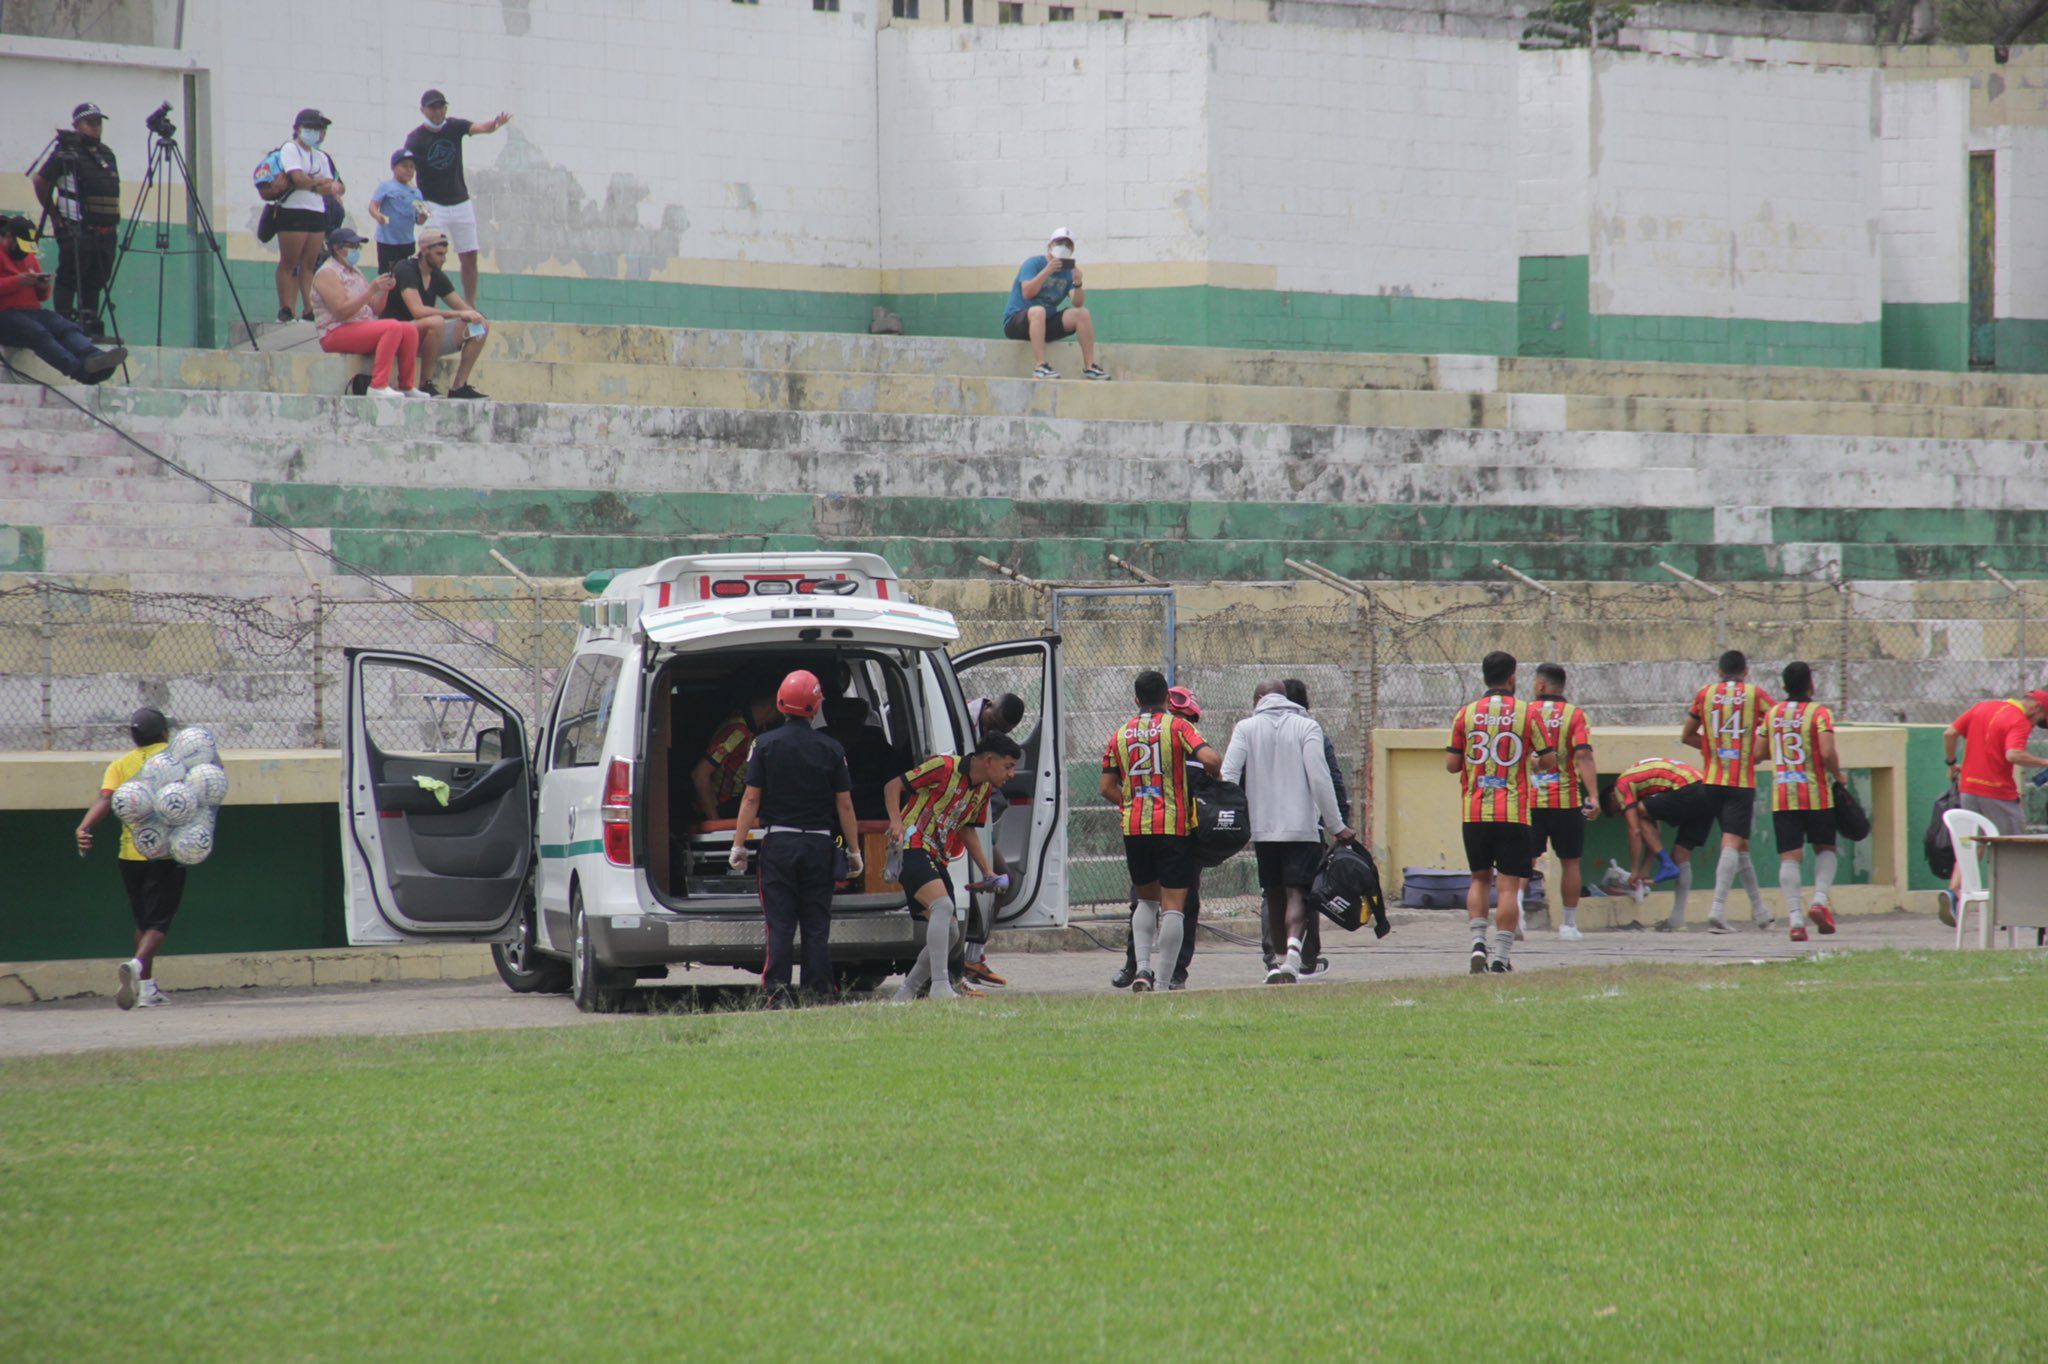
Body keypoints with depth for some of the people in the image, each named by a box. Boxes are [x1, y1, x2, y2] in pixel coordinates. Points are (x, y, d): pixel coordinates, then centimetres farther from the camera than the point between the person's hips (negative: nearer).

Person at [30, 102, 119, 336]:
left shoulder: (107, 154, 17)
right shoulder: (66, 152, -4)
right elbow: (39, 181, -1)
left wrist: (113, 223, 17)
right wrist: (53, 212, 2)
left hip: (105, 232, 7)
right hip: (76, 230, -7)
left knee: (95, 282, 6)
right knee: (68, 280, -7)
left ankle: (90, 326, 8)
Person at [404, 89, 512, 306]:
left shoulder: (454, 127, -1)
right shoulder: (416, 139, -12)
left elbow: (481, 128, -17)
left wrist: (496, 124, -42)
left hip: (460, 203, 4)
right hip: (433, 205, -4)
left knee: (469, 257, 6)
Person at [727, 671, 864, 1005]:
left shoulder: (765, 744, -2)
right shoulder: (831, 748, 0)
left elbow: (751, 798, -5)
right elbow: (844, 804, 1)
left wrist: (738, 845, 0)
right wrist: (854, 850, 8)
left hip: (778, 842, -1)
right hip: (819, 845, 1)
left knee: (779, 922, 2)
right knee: (816, 924, 6)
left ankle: (777, 988, -7)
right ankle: (819, 991, 4)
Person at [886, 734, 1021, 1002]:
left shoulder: (985, 789, 12)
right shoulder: (945, 766, -12)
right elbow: (893, 786, -8)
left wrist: (987, 871, 19)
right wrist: (896, 821, -24)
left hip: (937, 859, 9)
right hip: (911, 847, -9)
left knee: (949, 933, 6)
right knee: (943, 906, -30)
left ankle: (905, 995, 17)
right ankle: (940, 986, -34)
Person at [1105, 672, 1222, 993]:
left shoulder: (1121, 734, 9)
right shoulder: (1177, 727, -3)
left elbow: (1106, 787, 8)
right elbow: (1210, 759, -17)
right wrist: (1215, 777, 4)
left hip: (1134, 829, 4)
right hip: (1174, 827, -4)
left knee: (1147, 900, 19)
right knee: (1173, 906, -1)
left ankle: (1142, 967, 3)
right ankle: (1166, 979, -7)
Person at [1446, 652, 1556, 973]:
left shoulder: (1466, 714, 2)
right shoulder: (1527, 713, -3)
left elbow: (1451, 763, 3)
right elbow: (1550, 761, -2)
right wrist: (1535, 764, 20)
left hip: (1475, 813, 2)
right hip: (1514, 812, -2)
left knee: (1480, 879, 17)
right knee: (1508, 885, -1)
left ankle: (1478, 943, 2)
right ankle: (1502, 956, -4)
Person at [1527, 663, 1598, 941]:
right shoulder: (1575, 715, -2)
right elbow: (1583, 755, -14)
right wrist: (1593, 796, -18)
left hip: (1530, 800, 0)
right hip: (1566, 801, 0)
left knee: (1524, 860, 2)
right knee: (1571, 863, 13)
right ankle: (1569, 923, 16)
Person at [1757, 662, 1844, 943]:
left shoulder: (1772, 714, 7)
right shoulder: (1818, 712, -6)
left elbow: (1758, 753, 11)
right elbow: (1827, 752, -17)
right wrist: (1837, 775, 1)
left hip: (1782, 796, 2)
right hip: (1816, 793, -2)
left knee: (1789, 857, 0)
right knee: (1825, 848, 16)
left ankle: (1795, 917, -11)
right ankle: (1820, 899, -6)